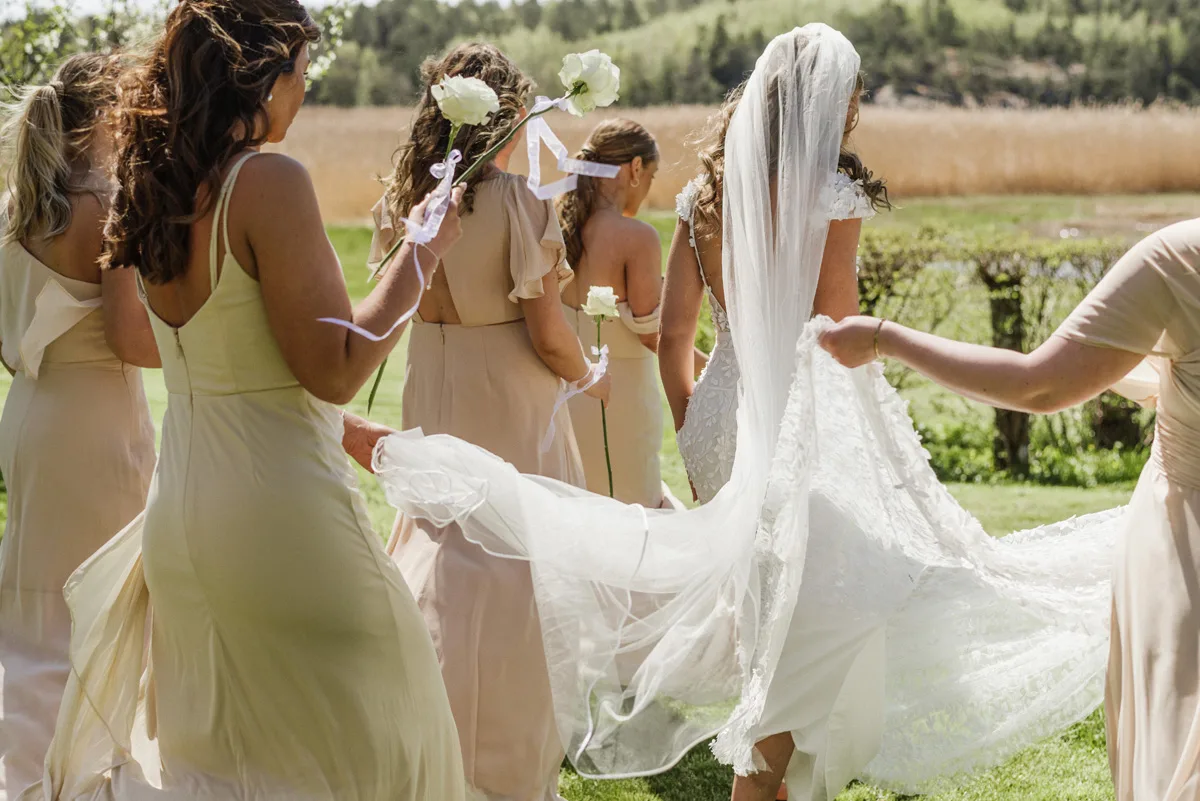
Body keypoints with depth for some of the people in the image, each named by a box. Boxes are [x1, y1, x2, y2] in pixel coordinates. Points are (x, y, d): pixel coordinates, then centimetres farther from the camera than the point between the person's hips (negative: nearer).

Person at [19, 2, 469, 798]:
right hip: (278, 516, -8)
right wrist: (419, 255, -7)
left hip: (183, 516, 8)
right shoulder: (269, 182, -16)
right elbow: (333, 368, -17)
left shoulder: (162, 189, 8)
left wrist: (358, 435, 24)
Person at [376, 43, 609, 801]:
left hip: (433, 405, 6)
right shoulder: (522, 203, -17)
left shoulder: (401, 203, -1)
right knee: (521, 575, 5)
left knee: (439, 556, 19)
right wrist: (590, 376, 4)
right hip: (512, 411, -5)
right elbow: (549, 336, -15)